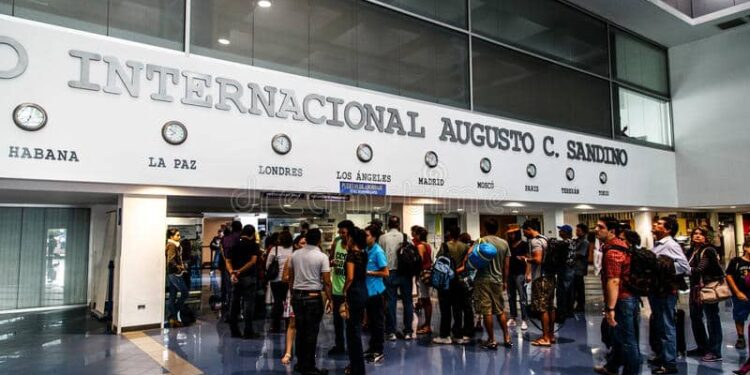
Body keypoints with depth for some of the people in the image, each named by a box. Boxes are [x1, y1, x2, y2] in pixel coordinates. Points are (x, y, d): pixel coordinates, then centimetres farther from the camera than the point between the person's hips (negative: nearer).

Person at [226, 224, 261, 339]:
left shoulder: (234, 245, 10)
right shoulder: (254, 245, -4)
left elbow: (228, 261, 2)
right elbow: (253, 261, -17)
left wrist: (232, 273, -11)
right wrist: (240, 271, -17)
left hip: (235, 278, 5)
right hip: (249, 277, -5)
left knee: (234, 304, 11)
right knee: (248, 304, -1)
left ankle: (234, 331, 17)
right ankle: (248, 332, 1)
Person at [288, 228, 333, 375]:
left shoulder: (295, 254, 5)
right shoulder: (322, 256, -10)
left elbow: (290, 277, 12)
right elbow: (326, 282, -11)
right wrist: (329, 299, -2)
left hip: (297, 295, 5)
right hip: (313, 297, -5)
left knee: (300, 330, 14)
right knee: (311, 332, 2)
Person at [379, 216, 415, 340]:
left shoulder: (383, 238, -1)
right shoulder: (405, 237, -3)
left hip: (389, 273, 0)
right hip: (405, 273, 0)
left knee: (390, 302, 5)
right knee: (407, 302, 9)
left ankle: (391, 332, 8)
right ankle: (408, 331, 13)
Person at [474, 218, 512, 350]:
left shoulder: (481, 241, -9)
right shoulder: (504, 243, 4)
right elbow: (507, 265, 8)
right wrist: (505, 281, 16)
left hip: (483, 280, -5)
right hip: (498, 281, 5)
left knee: (487, 311, 1)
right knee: (500, 310, 16)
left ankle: (491, 341, 7)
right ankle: (507, 338, 20)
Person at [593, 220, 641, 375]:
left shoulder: (612, 251, -22)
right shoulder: (620, 244, 10)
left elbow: (613, 281, -27)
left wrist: (610, 308, -27)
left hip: (622, 300, -11)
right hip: (629, 296, 11)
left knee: (627, 340, 1)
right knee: (619, 336, 22)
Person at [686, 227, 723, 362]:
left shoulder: (708, 250, -9)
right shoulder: (693, 252, 14)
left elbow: (699, 269, -19)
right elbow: (688, 269, 10)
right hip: (695, 289, 8)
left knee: (712, 319, -2)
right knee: (695, 318, 14)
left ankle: (715, 352, 3)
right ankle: (702, 347, 27)